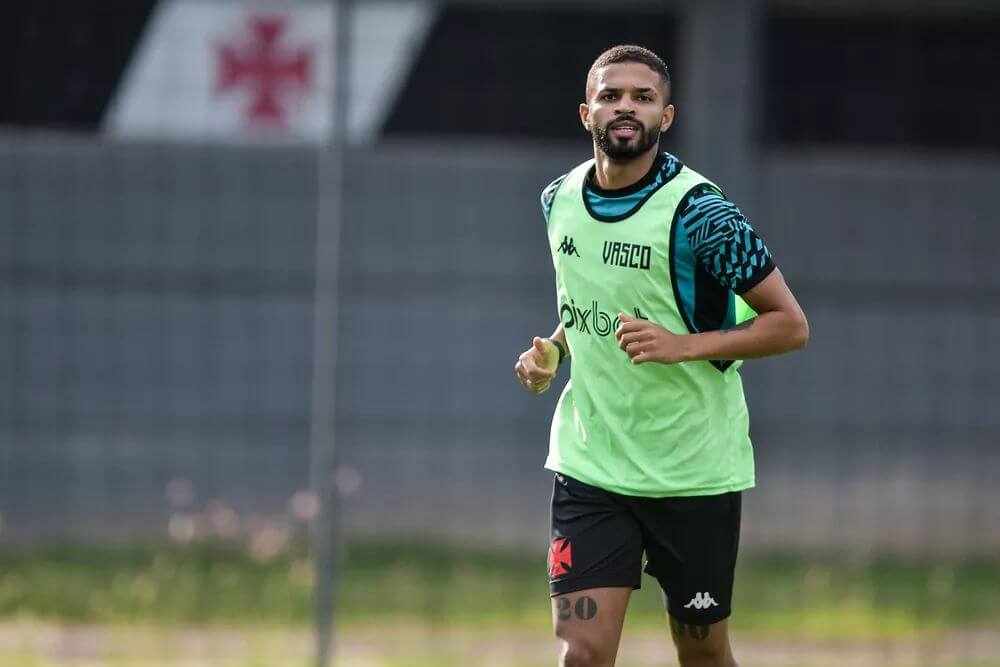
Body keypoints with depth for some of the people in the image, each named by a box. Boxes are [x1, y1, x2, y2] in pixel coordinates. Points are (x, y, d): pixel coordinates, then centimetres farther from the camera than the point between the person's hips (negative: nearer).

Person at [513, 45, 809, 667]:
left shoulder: (699, 212, -14)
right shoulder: (560, 198, 3)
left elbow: (790, 324, -11)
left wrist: (683, 346, -23)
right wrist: (551, 349, 3)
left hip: (695, 471, -3)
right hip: (590, 468, 3)